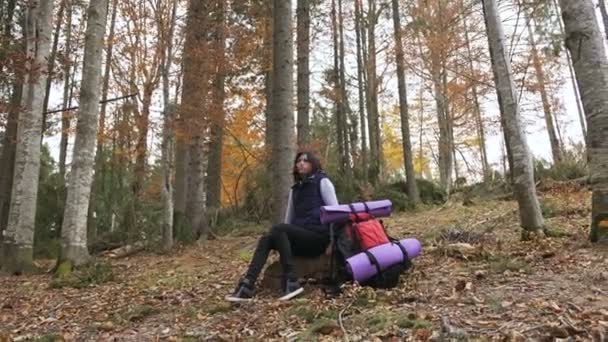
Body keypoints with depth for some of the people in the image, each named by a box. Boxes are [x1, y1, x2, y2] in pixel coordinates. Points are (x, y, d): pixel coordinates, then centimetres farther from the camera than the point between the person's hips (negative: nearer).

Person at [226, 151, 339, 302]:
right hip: (300, 236, 6)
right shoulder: (295, 189, 21)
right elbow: (289, 218, 18)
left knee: (277, 229, -26)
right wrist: (283, 245, 5)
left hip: (318, 236, -6)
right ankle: (247, 285, -28)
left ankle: (291, 282, -29)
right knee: (266, 239, -17)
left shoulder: (322, 182, 4)